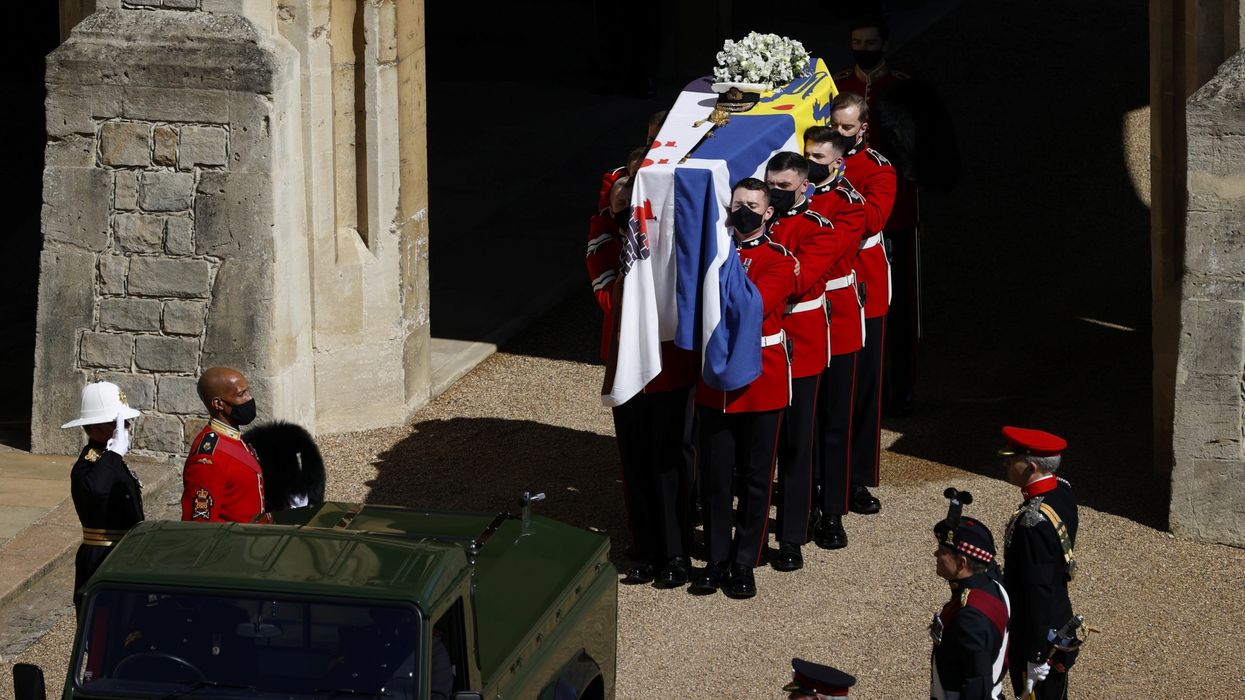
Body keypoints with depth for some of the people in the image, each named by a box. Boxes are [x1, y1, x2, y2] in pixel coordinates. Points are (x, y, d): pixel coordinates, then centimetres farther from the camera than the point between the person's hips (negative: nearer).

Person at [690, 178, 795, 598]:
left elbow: (755, 305, -21)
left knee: (756, 479, 4)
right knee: (715, 476, 6)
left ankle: (744, 564, 13)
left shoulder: (781, 260, -5)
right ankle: (717, 560, 17)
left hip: (762, 381, -2)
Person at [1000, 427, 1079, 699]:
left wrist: (1036, 657, -21)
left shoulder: (1033, 523, -31)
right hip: (1060, 626, 9)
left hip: (1039, 635, -9)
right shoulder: (1063, 492, -3)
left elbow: (1039, 594, -28)